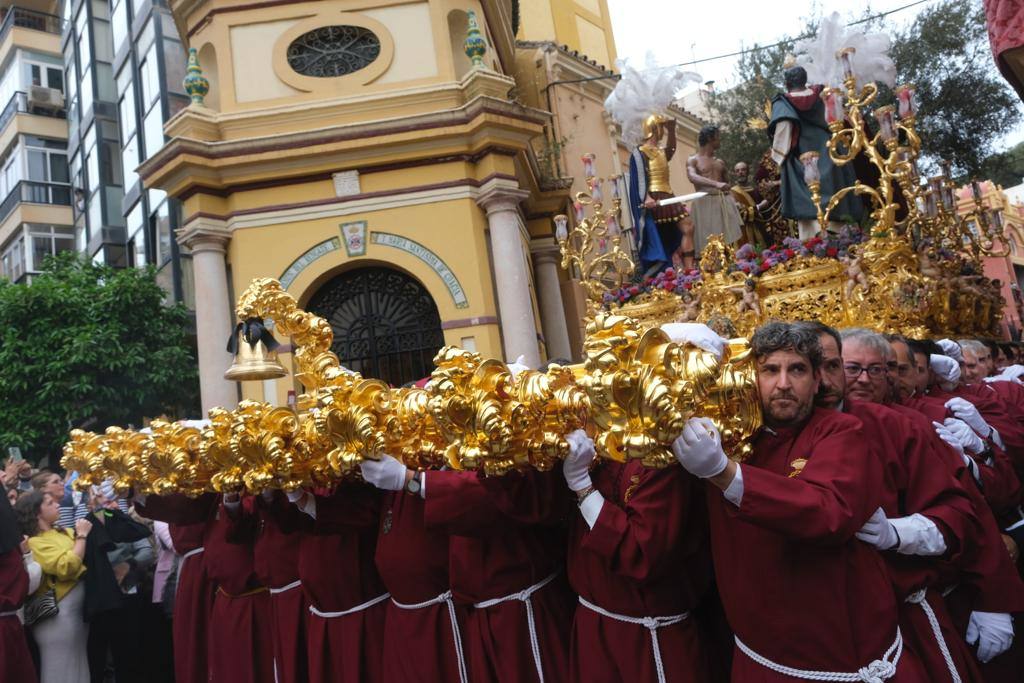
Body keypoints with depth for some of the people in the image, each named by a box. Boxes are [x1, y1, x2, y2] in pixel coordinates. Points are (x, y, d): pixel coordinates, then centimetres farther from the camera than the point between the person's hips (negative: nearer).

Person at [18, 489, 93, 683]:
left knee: (80, 664, 17)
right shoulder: (35, 542, -12)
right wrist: (81, 536, -14)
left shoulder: (62, 532, 11)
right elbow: (67, 567, -24)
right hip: (60, 612, -8)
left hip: (79, 607, 8)